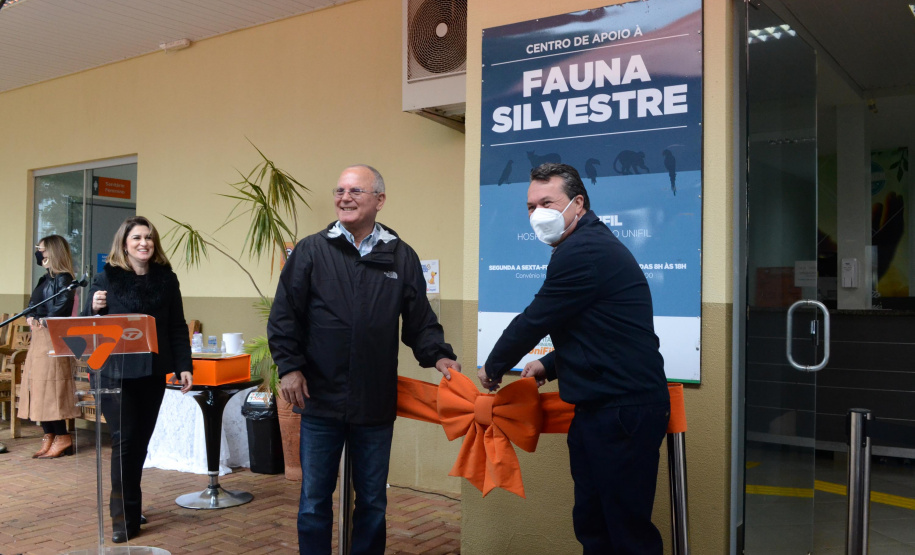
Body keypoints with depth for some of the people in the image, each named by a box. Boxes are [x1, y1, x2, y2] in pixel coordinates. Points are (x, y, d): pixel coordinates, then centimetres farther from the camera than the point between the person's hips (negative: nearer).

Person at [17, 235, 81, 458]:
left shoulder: (63, 279, -9)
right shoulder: (46, 278, 17)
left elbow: (63, 306, -21)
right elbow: (33, 304, 17)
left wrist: (43, 321, -19)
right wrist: (31, 317, -2)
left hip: (52, 338, -9)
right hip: (39, 337, 9)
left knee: (49, 386, -8)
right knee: (38, 387, 8)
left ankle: (62, 438, -1)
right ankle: (50, 436, 13)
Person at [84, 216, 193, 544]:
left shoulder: (166, 278, 5)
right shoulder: (107, 277, -2)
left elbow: (177, 328, 6)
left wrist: (184, 366, 0)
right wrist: (94, 308, -20)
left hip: (152, 373, 3)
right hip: (115, 372, -3)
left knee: (141, 440, 11)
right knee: (125, 439, -4)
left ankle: (130, 507, 27)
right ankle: (125, 517, 6)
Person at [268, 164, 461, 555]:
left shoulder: (401, 257, 4)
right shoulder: (311, 251, 0)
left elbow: (420, 321, 6)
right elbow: (284, 315, 0)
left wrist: (438, 356, -9)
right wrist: (289, 366, -8)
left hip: (376, 404, 1)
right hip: (321, 400, -1)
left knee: (373, 501, 14)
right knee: (314, 500, 11)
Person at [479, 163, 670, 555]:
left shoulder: (583, 252, -17)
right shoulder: (589, 244, 16)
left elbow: (533, 321, -12)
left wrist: (493, 368, 4)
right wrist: (549, 365, 16)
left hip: (623, 411, -11)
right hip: (599, 407, 11)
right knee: (591, 523, 16)